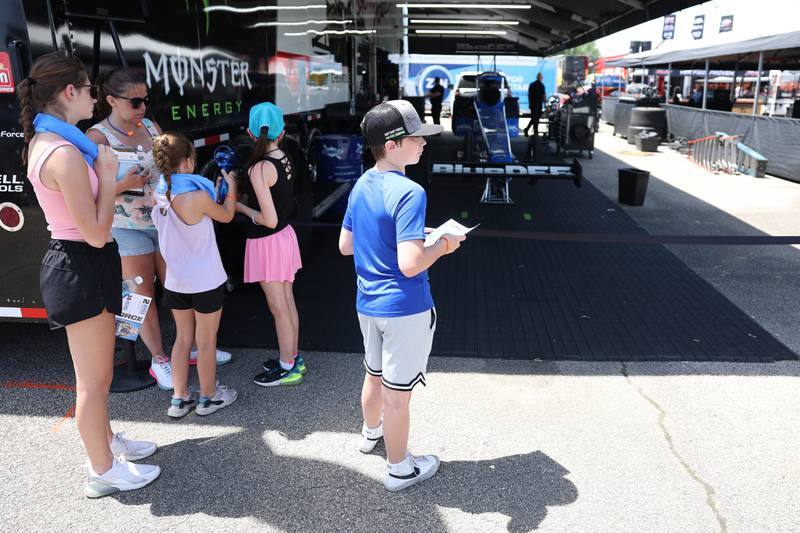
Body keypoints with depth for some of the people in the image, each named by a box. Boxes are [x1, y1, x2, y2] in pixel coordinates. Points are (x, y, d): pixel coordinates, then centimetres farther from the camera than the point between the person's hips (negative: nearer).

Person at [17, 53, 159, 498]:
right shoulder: (66, 154, -24)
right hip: (82, 269, -10)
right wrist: (108, 173, -15)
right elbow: (96, 232, -22)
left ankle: (106, 441, 43)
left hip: (74, 263, 11)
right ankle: (103, 471, 22)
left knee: (97, 372, 24)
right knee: (94, 378, 5)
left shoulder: (43, 143, 9)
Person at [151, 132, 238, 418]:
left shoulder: (160, 193, -3)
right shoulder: (197, 195, -23)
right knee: (206, 341, 10)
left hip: (176, 281, 6)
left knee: (183, 338, 18)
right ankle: (209, 397, 27)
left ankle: (180, 398, 27)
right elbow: (226, 216, -5)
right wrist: (231, 188, 11)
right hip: (205, 281, -6)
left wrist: (216, 190, 16)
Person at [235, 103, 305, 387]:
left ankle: (287, 367, 20)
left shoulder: (260, 168, -22)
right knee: (288, 303, 18)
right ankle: (293, 357, 32)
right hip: (285, 236, 8)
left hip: (267, 243, -8)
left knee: (278, 308, 5)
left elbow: (269, 220, -23)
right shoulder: (285, 159, 0)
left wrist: (237, 205, -11)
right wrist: (240, 191, 4)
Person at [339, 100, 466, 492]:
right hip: (404, 308, -8)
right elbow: (410, 265, -29)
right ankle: (398, 469, 27)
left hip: (367, 303, 8)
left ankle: (371, 431, 52)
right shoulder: (408, 192, -24)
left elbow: (345, 245, 10)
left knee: (374, 374, 28)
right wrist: (442, 246, -12)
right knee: (397, 391, 8)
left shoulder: (361, 185, 3)